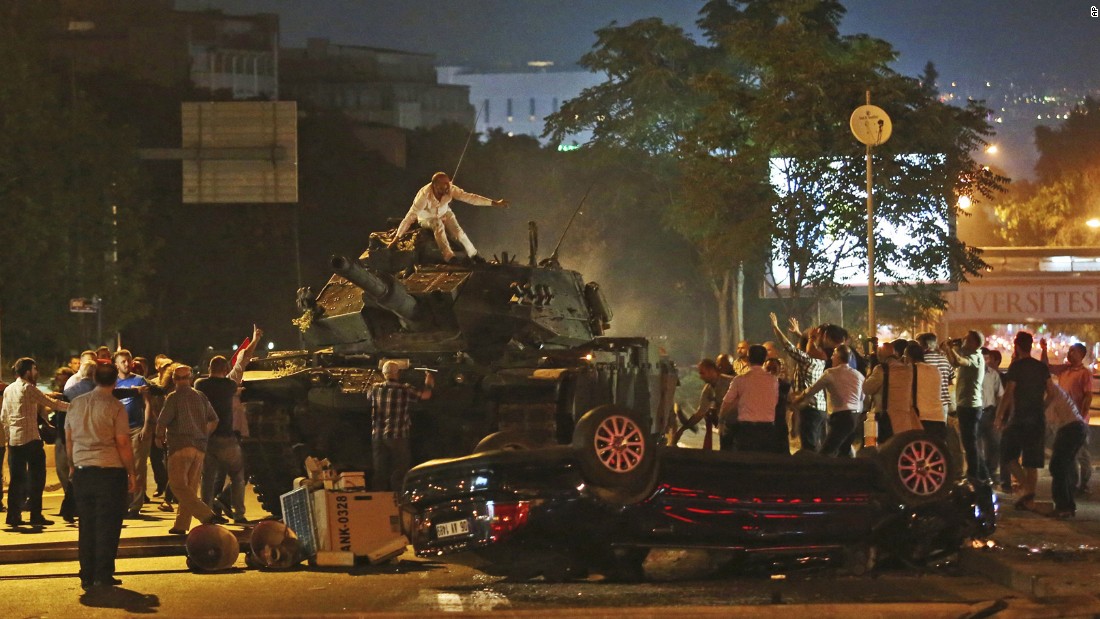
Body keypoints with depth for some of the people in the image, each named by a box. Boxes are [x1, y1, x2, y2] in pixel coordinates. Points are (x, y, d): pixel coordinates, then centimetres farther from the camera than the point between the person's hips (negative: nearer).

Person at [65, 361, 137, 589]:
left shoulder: (76, 403, 6)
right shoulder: (115, 407, -10)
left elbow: (69, 439, 13)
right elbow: (123, 443, -11)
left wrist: (72, 466, 25)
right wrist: (132, 473, -3)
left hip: (82, 470, 5)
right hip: (110, 471, -5)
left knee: (87, 525, 11)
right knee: (107, 525, 1)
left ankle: (87, 576, 13)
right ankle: (103, 576, -1)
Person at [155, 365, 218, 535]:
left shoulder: (174, 398, -7)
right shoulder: (200, 397, 10)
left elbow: (162, 422, -10)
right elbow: (214, 420, 15)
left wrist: (160, 438, 8)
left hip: (180, 446, -6)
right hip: (200, 448, 6)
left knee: (178, 485, -8)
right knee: (190, 487, 10)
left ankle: (206, 515, -22)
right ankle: (181, 525, 10)